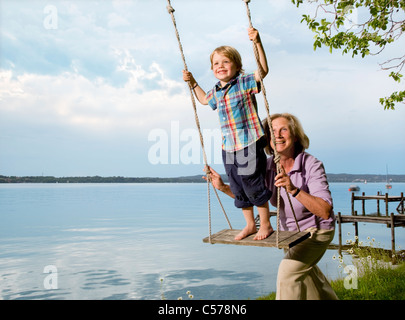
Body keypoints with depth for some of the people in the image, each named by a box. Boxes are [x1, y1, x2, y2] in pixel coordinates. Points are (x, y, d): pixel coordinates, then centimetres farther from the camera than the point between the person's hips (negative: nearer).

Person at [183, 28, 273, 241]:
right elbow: (204, 100, 33)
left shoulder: (244, 82, -6)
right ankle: (250, 225, 30)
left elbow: (263, 70, -22)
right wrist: (192, 83, 25)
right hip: (228, 148, 7)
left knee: (254, 186, -1)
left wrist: (257, 43, -30)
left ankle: (265, 224, 19)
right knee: (238, 190, 14)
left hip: (249, 145, -6)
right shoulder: (216, 91, 11)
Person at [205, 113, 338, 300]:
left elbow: (325, 212, -37)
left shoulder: (311, 166, -31)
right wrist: (224, 187, -19)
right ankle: (328, 297, 56)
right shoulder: (268, 166, -16)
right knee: (304, 271, 27)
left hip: (317, 230, -6)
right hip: (289, 229, 7)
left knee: (289, 269, -23)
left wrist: (294, 190, -49)